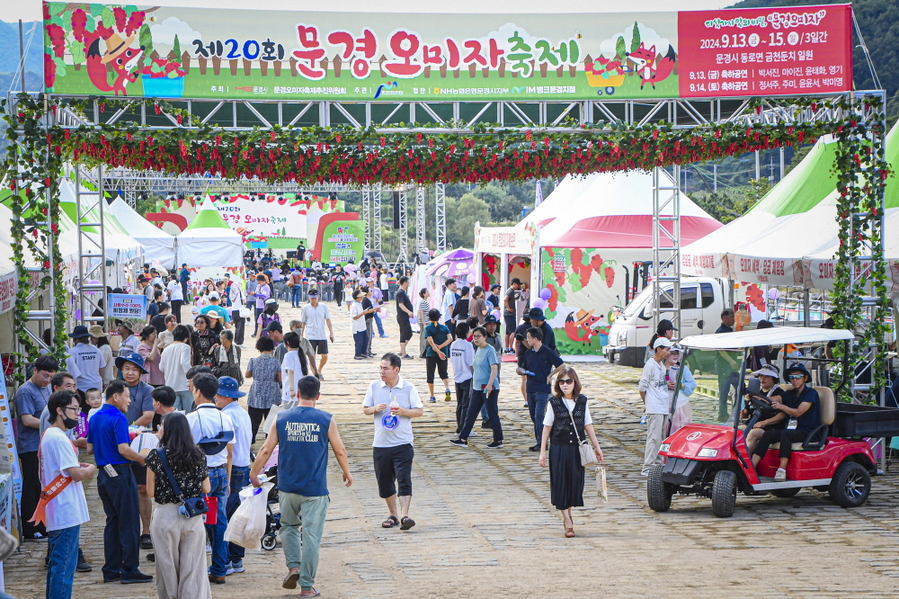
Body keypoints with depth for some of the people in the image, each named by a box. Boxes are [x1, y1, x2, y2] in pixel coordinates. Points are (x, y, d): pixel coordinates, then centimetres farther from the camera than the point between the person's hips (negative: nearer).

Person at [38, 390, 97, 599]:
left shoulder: (48, 435, 15)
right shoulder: (59, 439, -18)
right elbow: (77, 474, -21)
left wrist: (80, 466, 10)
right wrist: (90, 469, -1)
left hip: (56, 512, 11)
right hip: (67, 513, -11)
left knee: (57, 564, 16)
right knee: (64, 567, -8)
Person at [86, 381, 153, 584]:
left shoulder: (95, 418, 11)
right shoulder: (118, 418, -15)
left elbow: (90, 448, 17)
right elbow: (123, 449, -22)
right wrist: (143, 459, -10)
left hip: (103, 473, 9)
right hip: (120, 472, -9)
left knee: (112, 521, 13)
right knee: (129, 523, -2)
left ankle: (111, 570, 14)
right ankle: (129, 570, 0)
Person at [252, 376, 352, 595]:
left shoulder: (281, 419, -1)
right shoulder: (326, 420, -5)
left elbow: (266, 450, 2)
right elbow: (339, 450, 3)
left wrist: (254, 474, 16)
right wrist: (346, 473, 21)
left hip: (288, 487, 2)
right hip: (315, 488, -2)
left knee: (289, 526, 24)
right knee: (311, 535, 3)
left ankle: (293, 566, 8)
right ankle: (307, 585, 6)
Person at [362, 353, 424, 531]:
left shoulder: (408, 388, -3)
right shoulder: (374, 387, 4)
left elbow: (419, 410, 2)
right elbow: (365, 409, 11)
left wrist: (403, 411, -16)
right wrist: (375, 409, -11)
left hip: (402, 444, -3)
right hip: (380, 444, 3)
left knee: (404, 480, -12)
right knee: (384, 482, 9)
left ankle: (404, 516, -15)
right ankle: (393, 515, 24)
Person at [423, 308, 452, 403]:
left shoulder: (428, 328, -5)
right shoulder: (444, 327, 3)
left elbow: (431, 341, -17)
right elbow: (450, 338, -10)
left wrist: (438, 351, -21)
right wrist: (440, 347, -13)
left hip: (431, 354, -2)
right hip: (443, 354, 2)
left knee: (430, 374, 7)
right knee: (443, 373, 13)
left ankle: (432, 397, 7)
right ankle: (447, 389, -15)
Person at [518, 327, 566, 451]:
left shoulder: (547, 352, -8)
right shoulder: (528, 353, 11)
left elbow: (561, 365, -5)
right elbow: (525, 369, 20)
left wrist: (550, 375, -7)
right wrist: (520, 371, -2)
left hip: (542, 389, -7)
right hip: (530, 388, 7)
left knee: (539, 415, -15)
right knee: (534, 416, 9)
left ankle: (542, 442, -13)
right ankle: (539, 441, 16)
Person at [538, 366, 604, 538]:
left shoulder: (582, 401, 2)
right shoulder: (554, 402, -4)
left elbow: (588, 426, 9)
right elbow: (547, 427, 0)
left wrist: (596, 447, 10)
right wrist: (542, 452, -2)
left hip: (577, 448, 2)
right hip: (558, 448, -2)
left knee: (575, 482, 4)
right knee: (561, 483, -3)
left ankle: (567, 514, 23)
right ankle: (568, 522, 1)